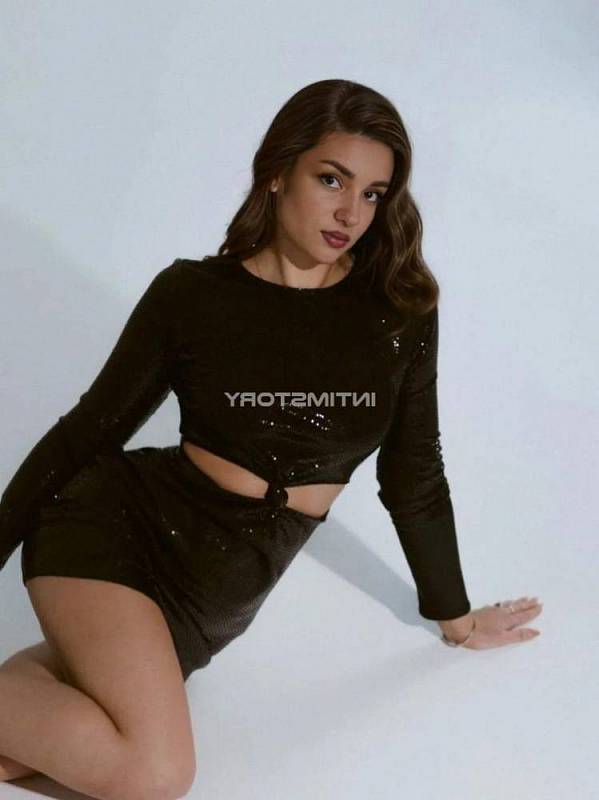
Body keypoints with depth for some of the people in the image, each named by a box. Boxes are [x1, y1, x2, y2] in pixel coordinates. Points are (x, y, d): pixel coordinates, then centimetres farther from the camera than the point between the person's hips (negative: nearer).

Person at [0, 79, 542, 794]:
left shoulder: (401, 307, -1)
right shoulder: (190, 294, -7)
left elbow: (413, 474, 9)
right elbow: (87, 432, 2)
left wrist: (456, 619, 18)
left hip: (221, 596, 4)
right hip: (118, 527, -3)